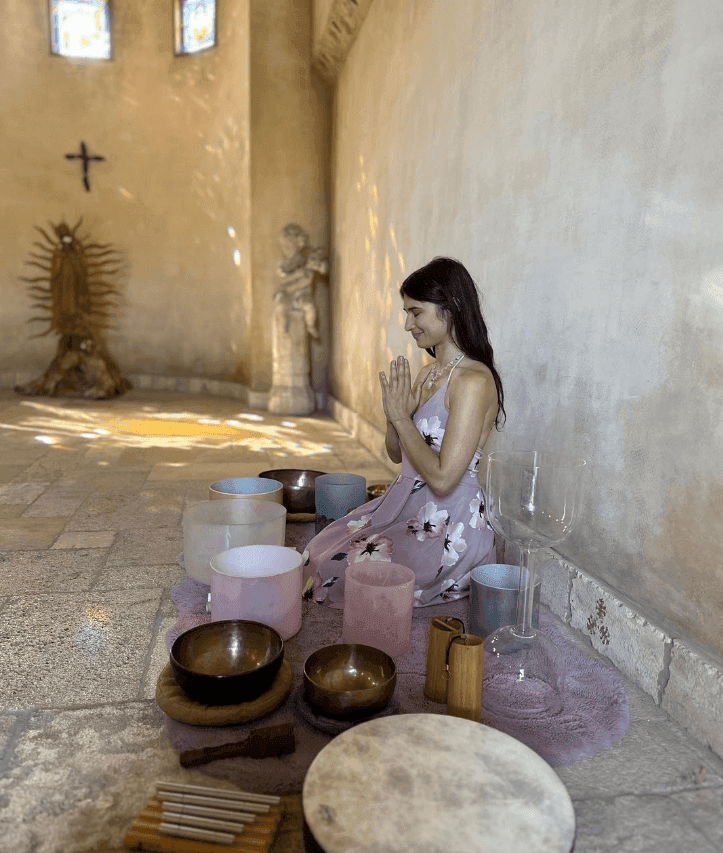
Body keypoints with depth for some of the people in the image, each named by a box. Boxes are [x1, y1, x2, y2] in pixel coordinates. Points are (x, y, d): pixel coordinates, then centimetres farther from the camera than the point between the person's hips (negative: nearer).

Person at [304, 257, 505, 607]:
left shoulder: (473, 381, -20)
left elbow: (443, 478, -25)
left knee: (333, 573, -7)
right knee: (318, 551, 1)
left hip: (447, 528, -8)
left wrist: (401, 417, -16)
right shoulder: (427, 373, 7)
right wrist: (395, 414, -7)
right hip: (405, 505, 8)